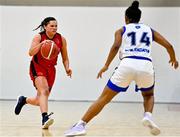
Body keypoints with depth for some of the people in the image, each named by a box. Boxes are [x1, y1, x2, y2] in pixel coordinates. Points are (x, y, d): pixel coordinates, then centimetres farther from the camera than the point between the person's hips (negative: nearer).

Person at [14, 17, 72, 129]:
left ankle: (24, 100, 39)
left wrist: (67, 68, -12)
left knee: (40, 101, 8)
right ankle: (45, 118, -41)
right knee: (44, 91, -30)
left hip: (51, 69, 4)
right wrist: (41, 43, -38)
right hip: (37, 67, -4)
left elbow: (65, 58, 6)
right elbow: (31, 53, -24)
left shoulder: (61, 39, -2)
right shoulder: (38, 37, -11)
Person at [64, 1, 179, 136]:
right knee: (149, 95, 31)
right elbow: (168, 45, 21)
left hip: (128, 64, -2)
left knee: (104, 98, 7)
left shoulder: (122, 30, 20)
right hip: (146, 65, 2)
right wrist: (173, 59, 39)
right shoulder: (150, 30, 26)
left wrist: (106, 65, 4)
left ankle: (81, 125, -1)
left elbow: (116, 46, -1)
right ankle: (148, 116, 2)